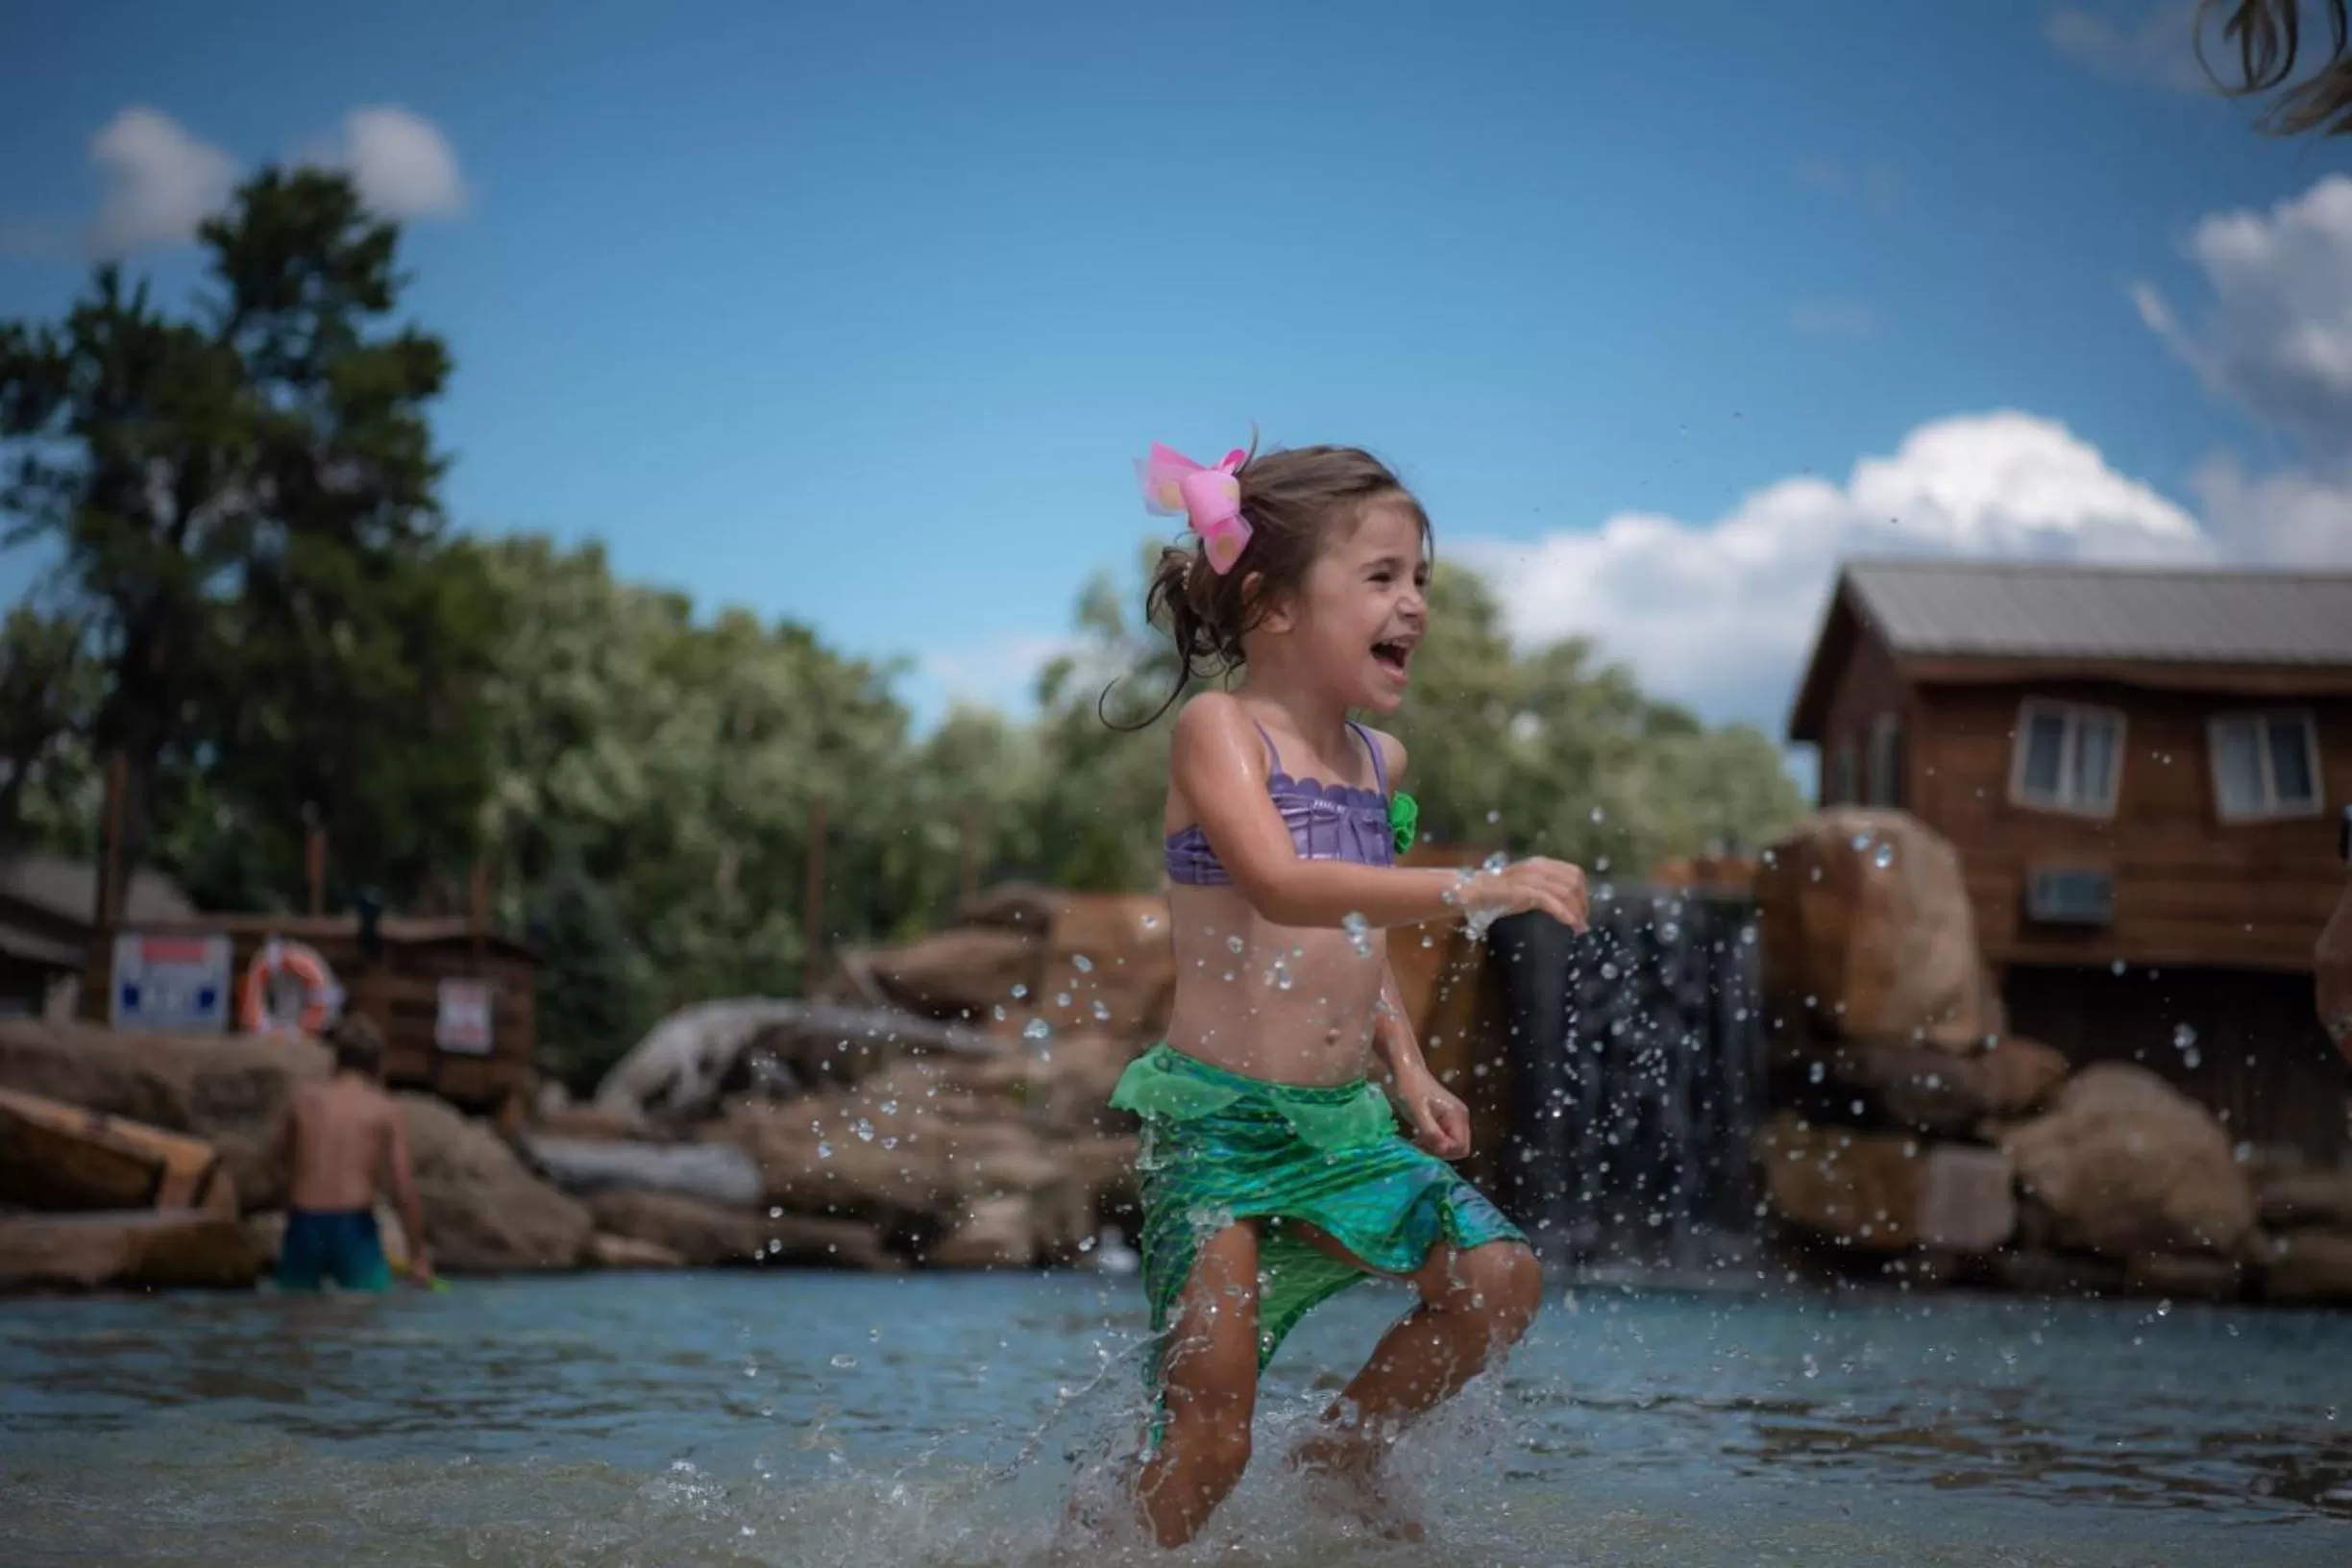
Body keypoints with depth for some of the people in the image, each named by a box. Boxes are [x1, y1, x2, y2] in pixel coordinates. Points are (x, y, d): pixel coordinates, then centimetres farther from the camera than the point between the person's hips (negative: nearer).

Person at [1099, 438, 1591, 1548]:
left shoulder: (1380, 761, 11)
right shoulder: (1218, 730, -12)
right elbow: (1283, 887, -30)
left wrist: (1407, 1069, 13)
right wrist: (1475, 891, -35)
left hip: (1342, 1121, 7)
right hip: (1216, 1120, -7)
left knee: (1498, 1279, -2)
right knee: (1209, 1434, -7)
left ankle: (1348, 1446, 20)